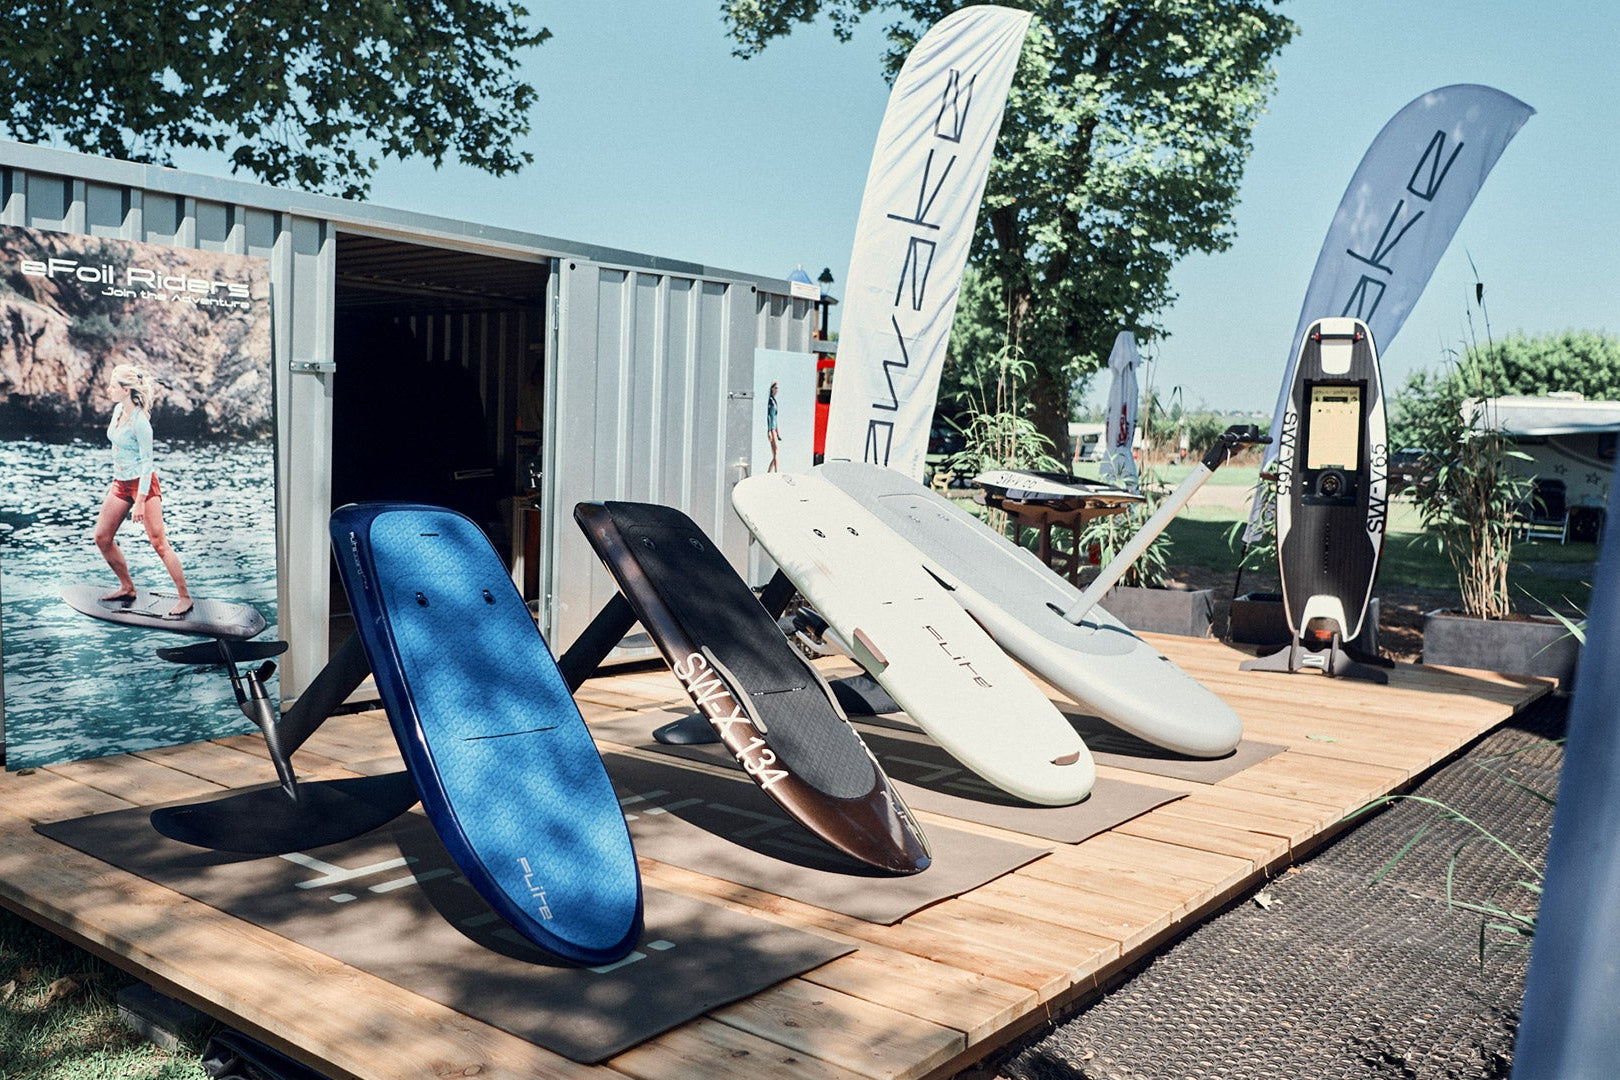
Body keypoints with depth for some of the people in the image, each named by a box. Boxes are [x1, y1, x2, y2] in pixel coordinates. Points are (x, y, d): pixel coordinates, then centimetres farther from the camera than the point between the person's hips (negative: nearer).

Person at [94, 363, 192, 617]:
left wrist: (140, 502, -21)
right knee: (102, 537, 10)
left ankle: (185, 597, -5)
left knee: (159, 543, -10)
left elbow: (147, 462, -19)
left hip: (142, 484, -9)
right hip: (120, 483, 9)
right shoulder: (119, 408, 5)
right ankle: (127, 587, 24)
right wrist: (115, 481, 22)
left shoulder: (140, 421, -19)